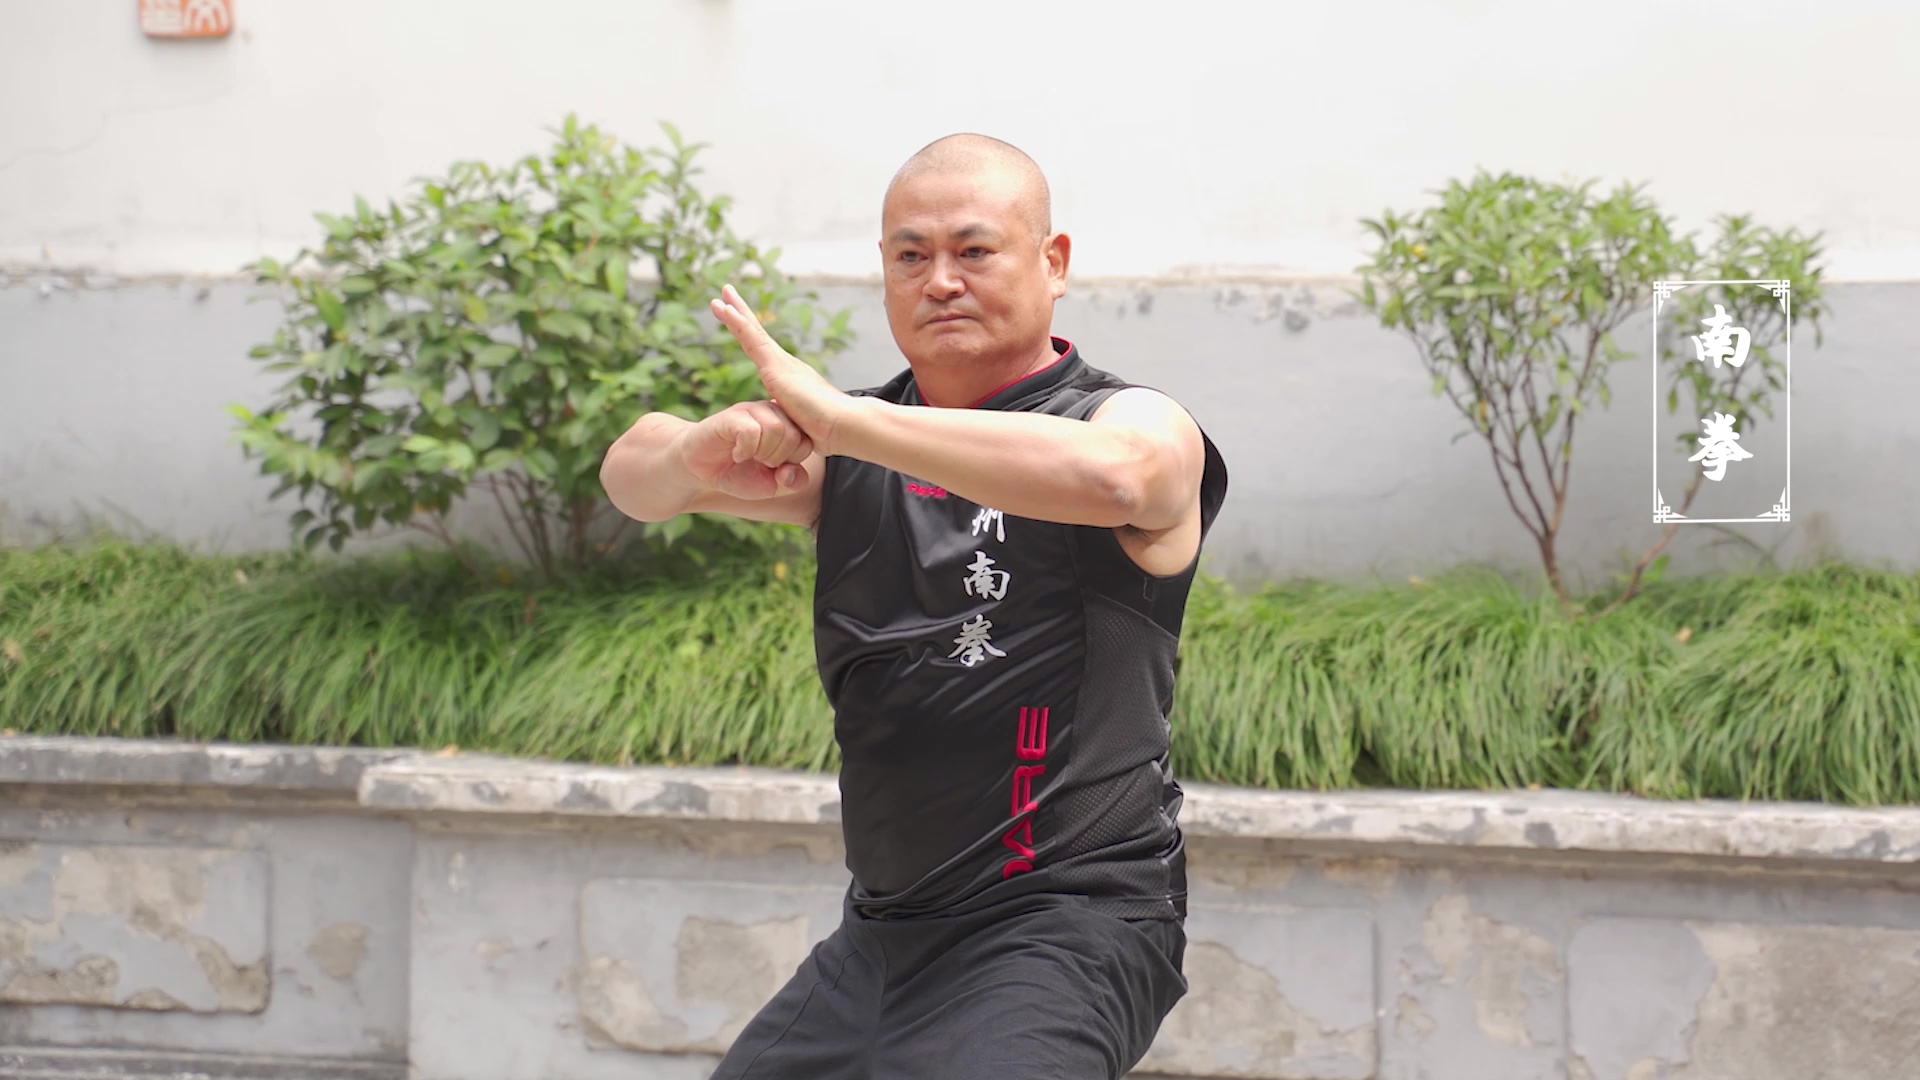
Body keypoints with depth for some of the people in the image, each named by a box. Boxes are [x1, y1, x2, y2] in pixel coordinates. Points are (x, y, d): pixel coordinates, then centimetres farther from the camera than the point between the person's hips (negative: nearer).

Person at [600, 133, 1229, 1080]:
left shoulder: (1141, 424, -6)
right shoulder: (854, 440, 12)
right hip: (881, 932, 7)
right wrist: (704, 454, -24)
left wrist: (841, 418, -31)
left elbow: (1107, 475, -31)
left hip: (1063, 924, -7)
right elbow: (631, 475, 1)